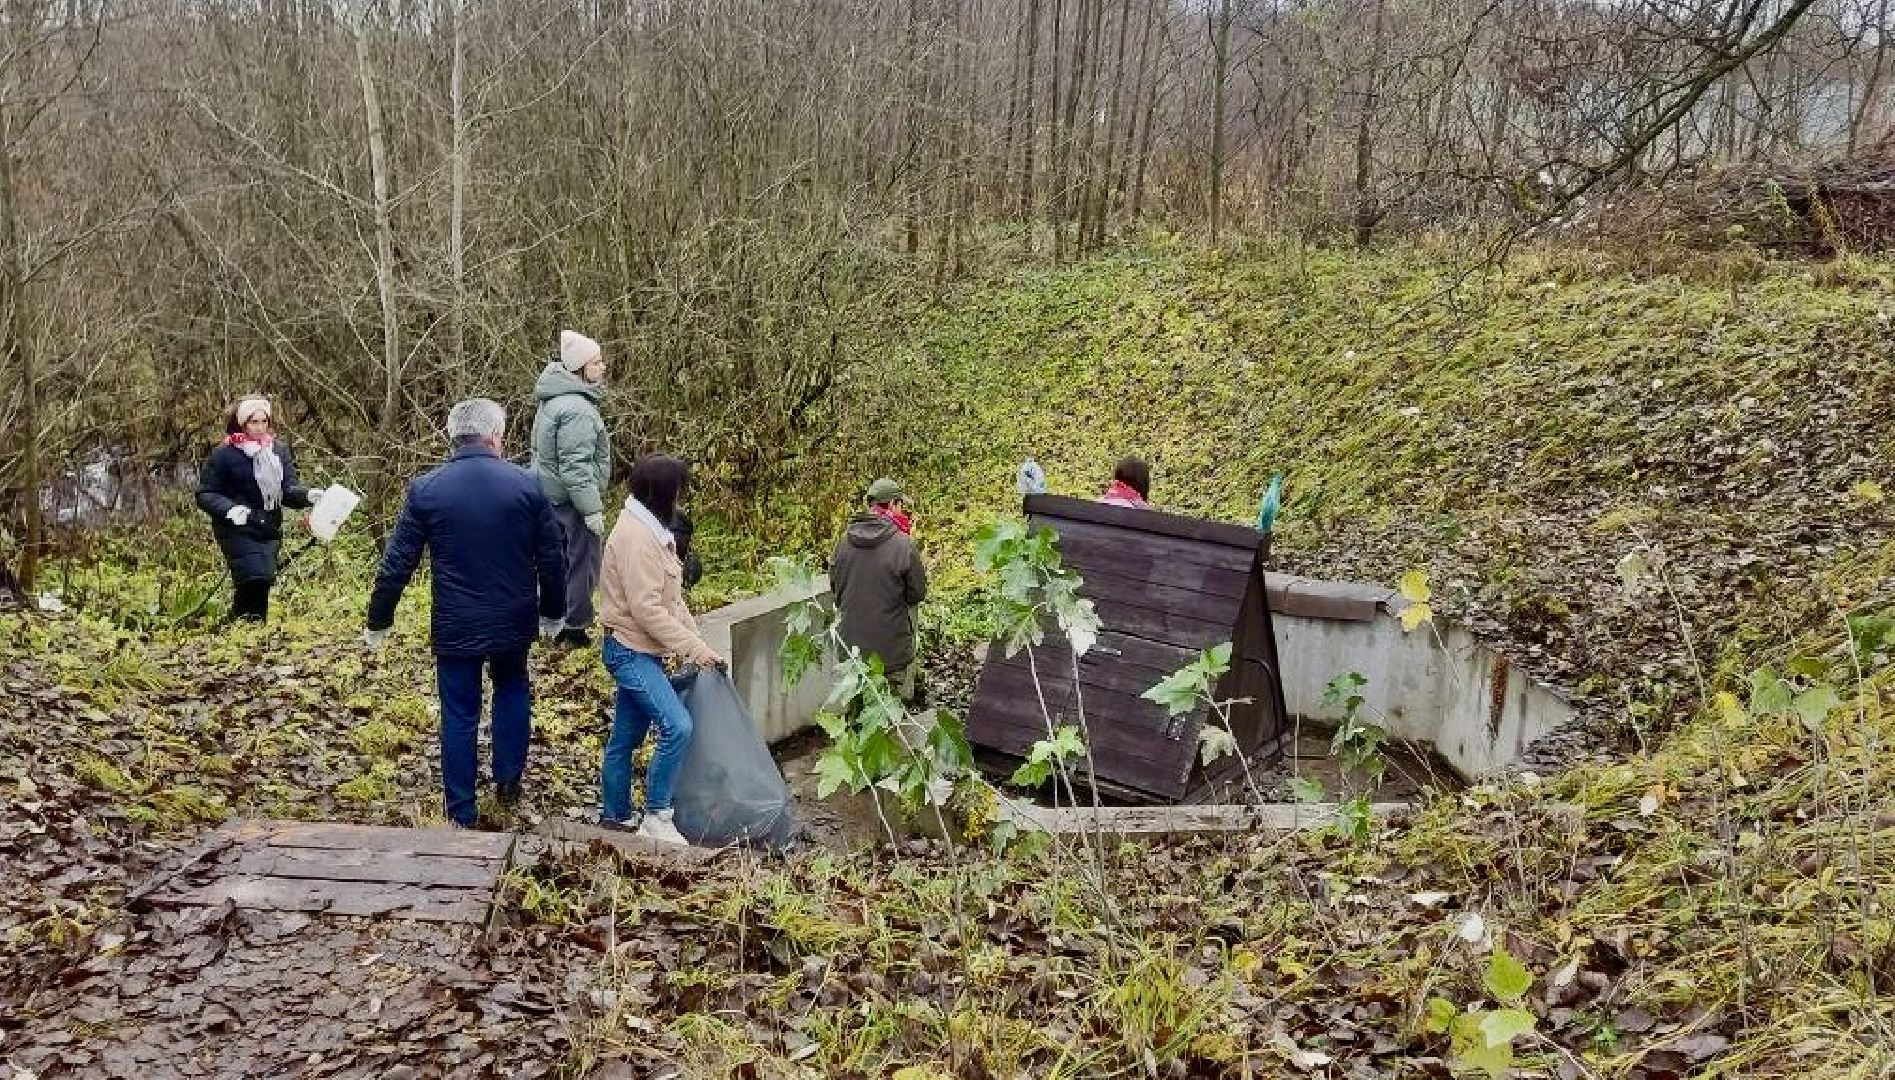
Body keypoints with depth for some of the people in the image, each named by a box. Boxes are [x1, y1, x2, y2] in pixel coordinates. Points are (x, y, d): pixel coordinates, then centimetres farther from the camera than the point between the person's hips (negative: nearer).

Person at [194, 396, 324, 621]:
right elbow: (205, 494, -3)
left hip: (270, 531, 5)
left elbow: (288, 491, 4)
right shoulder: (224, 454, -5)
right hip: (238, 531, -5)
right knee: (255, 581, -20)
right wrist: (229, 509, -23)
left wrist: (307, 495, -18)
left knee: (263, 585, 6)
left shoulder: (279, 450, 9)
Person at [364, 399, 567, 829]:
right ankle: (509, 781, 29)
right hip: (513, 621, 1)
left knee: (459, 716, 10)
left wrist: (378, 622, 7)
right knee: (512, 690, 27)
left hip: (455, 626, -1)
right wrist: (552, 612, 14)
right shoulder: (526, 484, -7)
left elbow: (397, 564, -5)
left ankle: (462, 814, 18)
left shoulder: (425, 489, -8)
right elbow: (552, 557, -1)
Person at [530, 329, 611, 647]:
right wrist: (592, 509, -22)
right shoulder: (576, 409, -22)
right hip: (571, 501, -10)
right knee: (582, 561, 1)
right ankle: (575, 628, 10)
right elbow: (576, 466, -25)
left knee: (560, 561, 19)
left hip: (549, 496, 10)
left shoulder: (554, 401, 11)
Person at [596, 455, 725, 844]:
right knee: (677, 727, -18)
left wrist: (694, 641, 4)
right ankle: (656, 816, -9)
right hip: (630, 650, -10)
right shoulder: (635, 537, -20)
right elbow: (647, 609, -24)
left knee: (625, 738, 16)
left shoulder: (653, 531, 12)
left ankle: (614, 815, 27)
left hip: (641, 651, 10)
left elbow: (671, 596, 14)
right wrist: (694, 648, -20)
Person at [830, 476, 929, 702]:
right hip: (892, 654, -4)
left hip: (851, 646, 5)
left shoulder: (844, 541, -3)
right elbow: (918, 594, -7)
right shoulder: (903, 544, -18)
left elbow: (834, 587, 9)